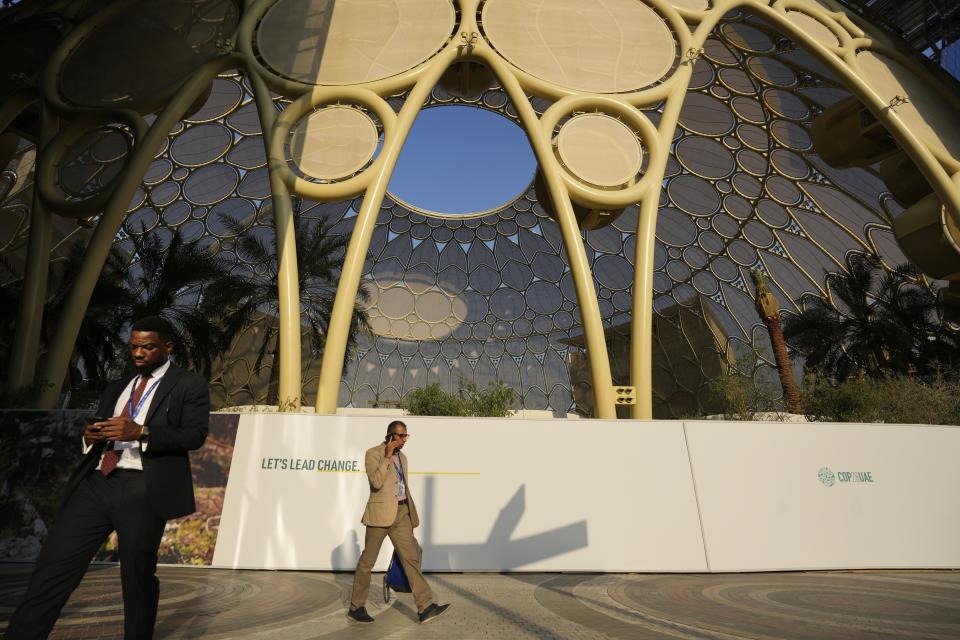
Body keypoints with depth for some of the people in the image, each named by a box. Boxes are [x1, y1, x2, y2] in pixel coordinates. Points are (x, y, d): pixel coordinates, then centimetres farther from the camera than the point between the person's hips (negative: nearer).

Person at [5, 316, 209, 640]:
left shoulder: (190, 385, 1)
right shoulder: (116, 388, 22)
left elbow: (195, 435, -9)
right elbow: (101, 430, 23)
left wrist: (140, 432, -19)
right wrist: (90, 435, 0)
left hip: (142, 491, -5)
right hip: (94, 483, 6)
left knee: (137, 577, 6)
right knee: (52, 570, 2)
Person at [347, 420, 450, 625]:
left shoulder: (402, 457, 15)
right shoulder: (373, 453, -7)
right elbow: (376, 482, -21)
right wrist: (387, 457, -21)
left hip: (402, 512, 6)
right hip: (380, 512, -6)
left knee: (411, 557, 1)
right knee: (368, 560, 7)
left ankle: (426, 607, 2)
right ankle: (356, 608, 23)